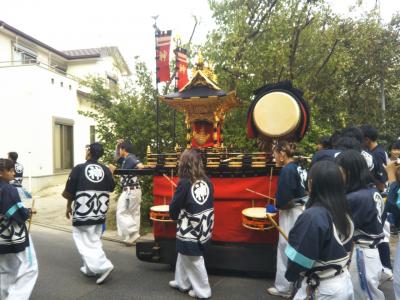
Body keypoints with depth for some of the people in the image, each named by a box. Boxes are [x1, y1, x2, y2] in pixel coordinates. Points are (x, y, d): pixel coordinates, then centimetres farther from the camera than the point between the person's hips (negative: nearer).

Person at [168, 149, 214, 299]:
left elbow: (174, 208, -9)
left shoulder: (184, 183, -18)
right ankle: (182, 282, 39)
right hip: (203, 228, 6)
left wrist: (176, 216, 12)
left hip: (189, 230, -6)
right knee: (183, 256, 24)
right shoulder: (207, 182, -2)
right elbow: (209, 205, 8)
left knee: (194, 261, 11)